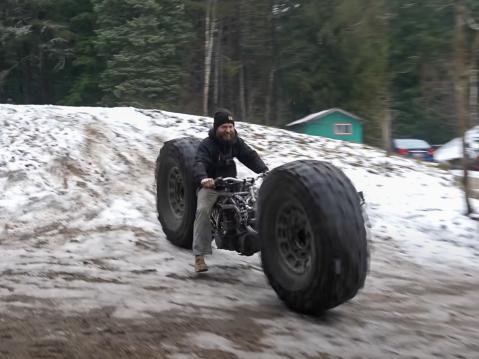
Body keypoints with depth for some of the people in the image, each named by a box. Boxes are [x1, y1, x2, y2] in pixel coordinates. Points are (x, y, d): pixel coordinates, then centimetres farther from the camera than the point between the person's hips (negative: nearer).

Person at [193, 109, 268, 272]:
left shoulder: (236, 142, 4)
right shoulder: (206, 145, -15)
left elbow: (250, 156, -4)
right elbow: (199, 163, -30)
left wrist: (264, 170, -22)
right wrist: (203, 178, -52)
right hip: (210, 185, -6)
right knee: (203, 210, -27)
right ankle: (199, 256, -27)